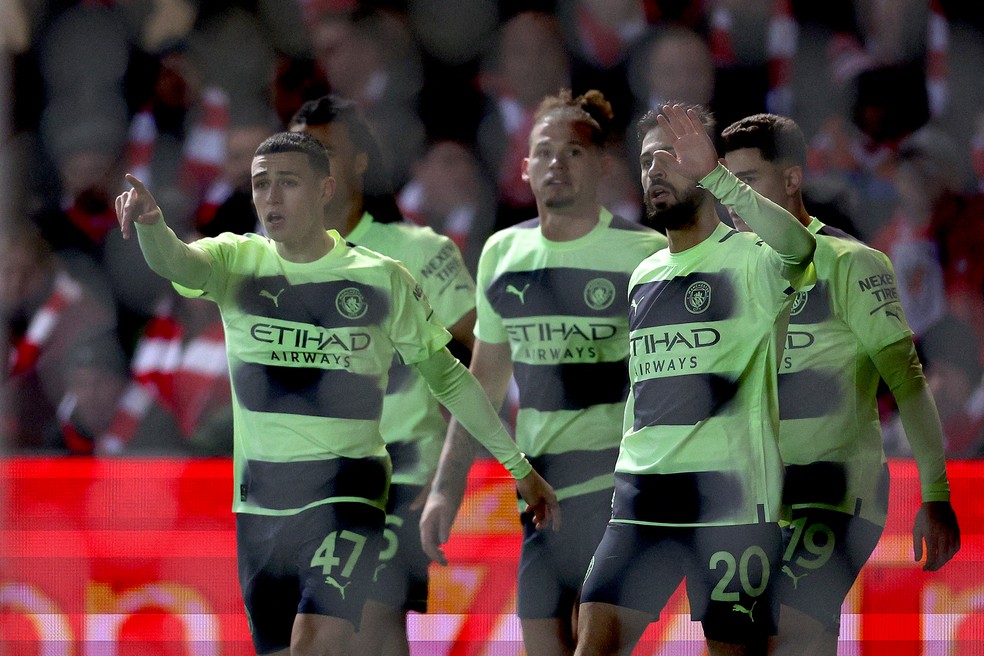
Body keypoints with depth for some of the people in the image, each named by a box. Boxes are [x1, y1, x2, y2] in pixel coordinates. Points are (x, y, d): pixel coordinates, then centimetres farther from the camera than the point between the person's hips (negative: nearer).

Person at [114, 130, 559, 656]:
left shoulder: (383, 280, -1)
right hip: (258, 499, 3)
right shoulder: (237, 262, 2)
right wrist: (150, 223, -45)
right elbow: (174, 261, -21)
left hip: (345, 493, -3)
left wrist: (517, 466, 13)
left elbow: (446, 376, 10)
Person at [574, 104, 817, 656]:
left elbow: (798, 246, -30)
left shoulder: (750, 261, -4)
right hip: (641, 497, 6)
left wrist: (714, 176, -43)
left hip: (732, 495, -6)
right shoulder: (644, 277, 19)